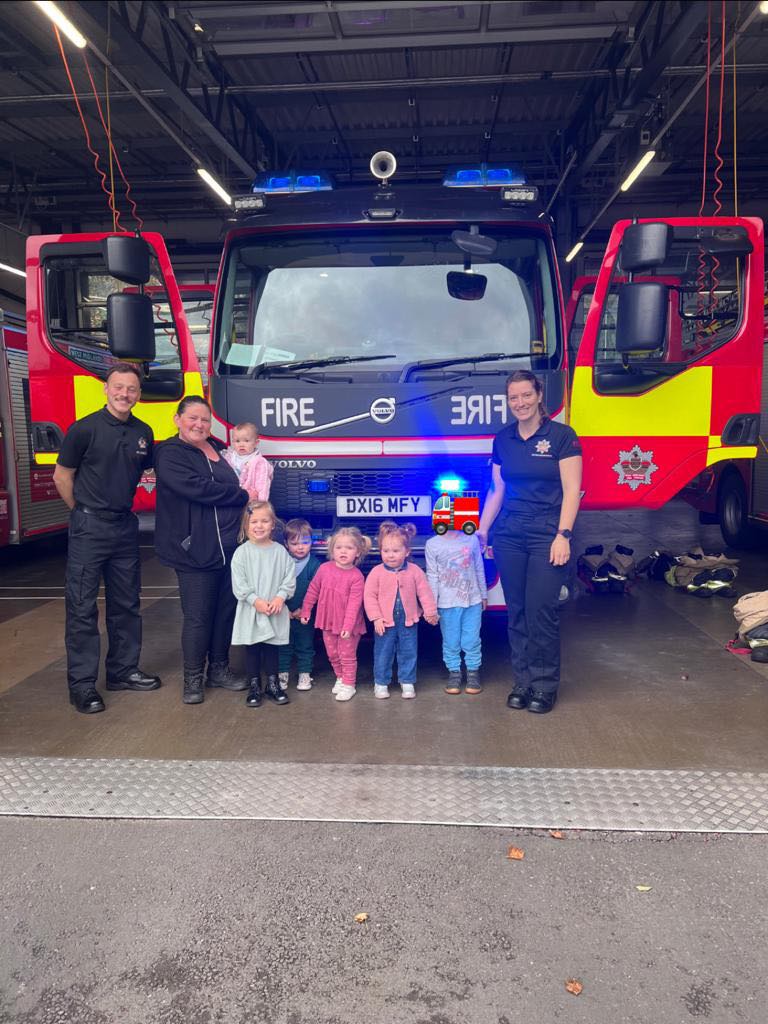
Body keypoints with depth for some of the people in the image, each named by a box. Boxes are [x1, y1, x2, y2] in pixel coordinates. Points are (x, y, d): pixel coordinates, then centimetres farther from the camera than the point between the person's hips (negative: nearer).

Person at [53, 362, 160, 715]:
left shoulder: (143, 433, 5)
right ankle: (82, 684, 7)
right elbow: (62, 476, -4)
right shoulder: (84, 429, -10)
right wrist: (84, 513, 3)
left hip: (125, 525, 6)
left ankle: (123, 670, 27)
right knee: (82, 607, 0)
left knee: (126, 604, 13)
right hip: (89, 528, -5)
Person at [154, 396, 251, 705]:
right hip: (196, 550, -6)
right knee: (198, 616, 0)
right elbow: (198, 488, -18)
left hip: (230, 548, 6)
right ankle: (193, 678, 17)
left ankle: (219, 668, 28)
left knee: (227, 609, 12)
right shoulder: (170, 454, -5)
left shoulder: (219, 449, 16)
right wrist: (242, 496, -10)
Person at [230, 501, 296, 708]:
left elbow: (289, 577, -1)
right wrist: (256, 601, -17)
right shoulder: (242, 552, -7)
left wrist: (280, 597, -15)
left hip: (276, 611, 1)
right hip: (250, 611, -1)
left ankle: (272, 684, 26)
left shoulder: (280, 551, -1)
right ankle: (254, 686, 21)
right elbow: (238, 583, -10)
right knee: (252, 649, 9)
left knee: (272, 648, 12)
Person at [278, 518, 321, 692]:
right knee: (284, 645, 12)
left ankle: (305, 674, 25)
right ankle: (283, 673, 26)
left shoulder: (314, 565, -11)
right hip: (284, 614, 2)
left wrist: (303, 610, -13)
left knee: (305, 645, 11)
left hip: (305, 615, -1)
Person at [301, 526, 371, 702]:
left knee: (347, 656, 8)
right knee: (332, 655, 19)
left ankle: (349, 684, 23)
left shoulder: (356, 576, -19)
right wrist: (306, 610, 6)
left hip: (348, 625, -4)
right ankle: (340, 678, 39)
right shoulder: (324, 568, -8)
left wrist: (348, 625, -26)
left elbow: (354, 603, -22)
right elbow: (313, 590, 3)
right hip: (328, 621, 5)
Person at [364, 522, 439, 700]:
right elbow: (369, 596, -8)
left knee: (408, 653, 11)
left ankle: (407, 682, 25)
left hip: (408, 621, 1)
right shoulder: (377, 572, -10)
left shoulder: (414, 571, -7)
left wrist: (430, 612, 2)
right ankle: (381, 683, 23)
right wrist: (376, 618, -12)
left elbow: (425, 593, 0)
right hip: (385, 622, -1)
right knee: (383, 654, 9)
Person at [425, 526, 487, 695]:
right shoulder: (432, 544, -3)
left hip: (473, 600, 1)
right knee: (451, 641, 6)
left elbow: (479, 569, 9)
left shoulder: (472, 539, 1)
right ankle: (454, 672, 20)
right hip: (447, 603, -1)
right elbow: (432, 576, -1)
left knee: (472, 640, 6)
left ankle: (473, 672, 21)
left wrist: (483, 595, 14)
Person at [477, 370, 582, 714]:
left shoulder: (561, 436, -4)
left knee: (541, 611, -4)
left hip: (547, 536, -4)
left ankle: (544, 685, 11)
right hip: (509, 536, 4)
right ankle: (522, 681, 17)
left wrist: (563, 535, -13)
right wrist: (481, 531, 12)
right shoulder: (502, 440, 10)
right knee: (516, 611, 6)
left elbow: (571, 491, -7)